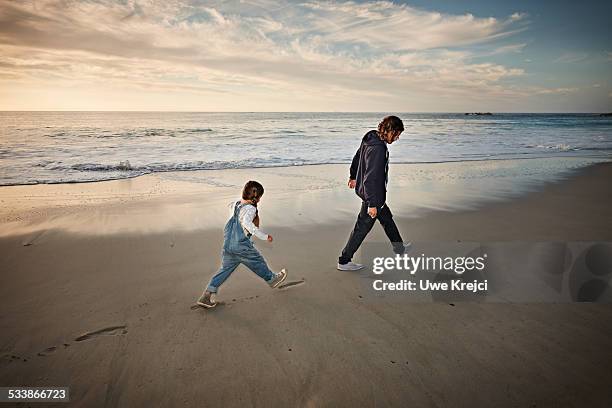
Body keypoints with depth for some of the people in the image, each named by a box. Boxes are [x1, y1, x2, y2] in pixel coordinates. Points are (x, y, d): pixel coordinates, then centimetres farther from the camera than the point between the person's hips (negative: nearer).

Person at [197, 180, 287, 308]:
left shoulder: (235, 204, 10)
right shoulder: (250, 208, -14)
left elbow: (231, 206, 36)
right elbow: (246, 223, -32)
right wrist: (264, 236, -30)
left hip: (227, 245, 7)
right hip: (241, 246, -7)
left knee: (225, 269, 13)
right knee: (258, 262, 15)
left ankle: (206, 295, 8)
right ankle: (272, 279, 38)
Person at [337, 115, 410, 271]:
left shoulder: (371, 139, 1)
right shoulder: (377, 149, -29)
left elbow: (357, 157, 17)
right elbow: (371, 178, -30)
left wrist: (353, 176, 32)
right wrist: (372, 204, -25)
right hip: (373, 195, -10)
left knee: (387, 219, 26)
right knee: (362, 228, 3)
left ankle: (399, 248, 46)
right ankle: (344, 261, 15)